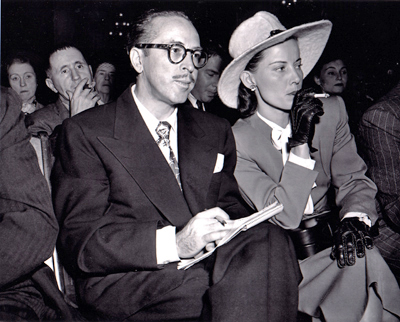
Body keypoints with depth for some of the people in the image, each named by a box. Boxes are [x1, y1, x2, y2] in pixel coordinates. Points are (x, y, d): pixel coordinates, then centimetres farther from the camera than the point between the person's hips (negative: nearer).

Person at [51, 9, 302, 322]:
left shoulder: (216, 132, 17)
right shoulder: (85, 132, -1)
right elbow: (79, 242, -9)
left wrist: (232, 226, -9)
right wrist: (174, 243, -24)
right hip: (126, 285, -6)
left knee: (270, 240, -27)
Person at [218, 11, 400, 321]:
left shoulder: (331, 110, 2)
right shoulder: (236, 141, -10)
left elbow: (354, 180, 9)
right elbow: (285, 216, -14)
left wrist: (355, 217, -11)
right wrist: (300, 142, -20)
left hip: (332, 246, 4)